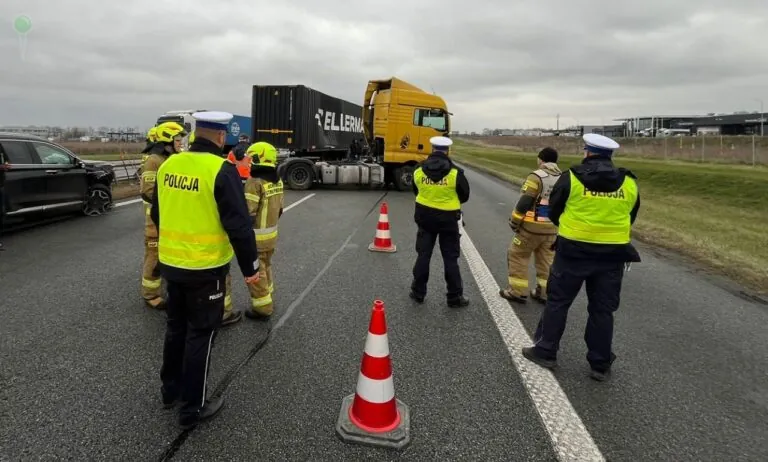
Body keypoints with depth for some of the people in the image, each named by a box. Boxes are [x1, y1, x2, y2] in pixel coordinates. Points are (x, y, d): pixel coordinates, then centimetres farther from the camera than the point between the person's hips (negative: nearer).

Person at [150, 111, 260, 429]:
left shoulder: (168, 165, 4)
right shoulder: (221, 170, -17)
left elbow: (157, 214, 16)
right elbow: (238, 224, -19)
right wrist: (250, 266, -9)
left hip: (171, 262, 7)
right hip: (205, 267, -7)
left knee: (176, 326, 22)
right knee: (200, 333, 6)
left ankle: (170, 390, 38)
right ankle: (192, 408, 17)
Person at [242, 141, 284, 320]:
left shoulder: (255, 182, -22)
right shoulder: (277, 181, 3)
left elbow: (248, 213, -24)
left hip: (257, 236, -8)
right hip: (271, 234, 8)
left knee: (255, 272, 4)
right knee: (266, 267, 22)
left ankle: (262, 308, 13)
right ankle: (267, 301, 36)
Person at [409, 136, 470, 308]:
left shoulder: (419, 171, -4)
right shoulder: (455, 173, -14)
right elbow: (465, 196, -2)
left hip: (424, 216, 3)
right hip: (448, 218, -2)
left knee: (423, 255, 12)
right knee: (450, 258, 6)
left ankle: (418, 292, 20)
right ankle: (455, 296, 13)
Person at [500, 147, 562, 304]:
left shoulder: (537, 176, -15)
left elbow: (524, 202, -18)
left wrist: (514, 221, -7)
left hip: (532, 226, -7)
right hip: (552, 228, 7)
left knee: (517, 255, 7)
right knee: (546, 260, 15)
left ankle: (518, 291, 9)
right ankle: (544, 292, 19)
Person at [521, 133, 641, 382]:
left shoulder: (571, 177, -7)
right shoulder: (629, 183, 2)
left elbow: (553, 212, 3)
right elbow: (629, 218, 14)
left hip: (573, 251, -3)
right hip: (612, 255, 3)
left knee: (557, 301, 10)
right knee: (602, 310, 11)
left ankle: (545, 351, 18)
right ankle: (601, 365, 19)